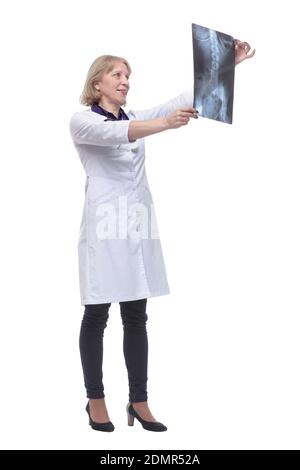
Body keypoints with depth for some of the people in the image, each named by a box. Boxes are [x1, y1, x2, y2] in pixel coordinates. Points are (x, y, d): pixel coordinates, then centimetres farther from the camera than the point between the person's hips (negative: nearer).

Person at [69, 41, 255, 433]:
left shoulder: (136, 117, 17)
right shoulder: (82, 121, -2)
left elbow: (189, 98, 7)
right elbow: (114, 133, -25)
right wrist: (165, 123, -41)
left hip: (139, 224, 6)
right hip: (106, 225, -5)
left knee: (136, 317, 7)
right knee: (97, 317, 4)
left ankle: (139, 401, 15)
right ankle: (95, 399, 17)